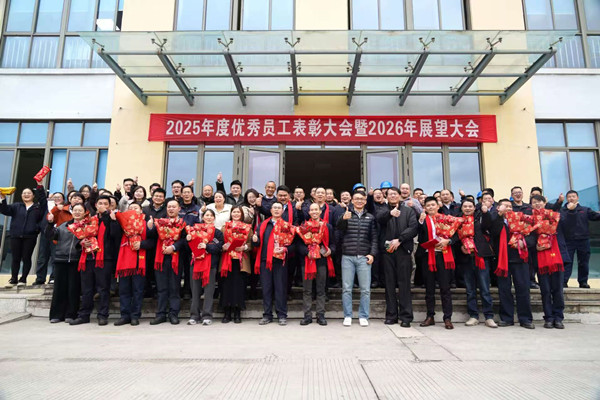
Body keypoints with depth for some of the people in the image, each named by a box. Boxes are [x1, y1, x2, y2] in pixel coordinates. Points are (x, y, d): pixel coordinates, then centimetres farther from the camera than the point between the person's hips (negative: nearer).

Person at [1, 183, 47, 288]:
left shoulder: (38, 207, 7)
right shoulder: (16, 206, 14)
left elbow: (43, 199, -9)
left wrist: (40, 186, -19)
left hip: (30, 237, -2)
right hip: (16, 236, 2)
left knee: (26, 258, 2)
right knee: (15, 258, 6)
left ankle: (23, 279, 12)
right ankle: (13, 280, 15)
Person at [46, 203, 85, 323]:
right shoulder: (63, 226, 14)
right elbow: (50, 236, 8)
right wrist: (50, 223, -4)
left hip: (76, 261, -3)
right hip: (60, 260, 3)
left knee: (73, 288, 2)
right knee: (59, 288, 6)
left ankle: (70, 314, 12)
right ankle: (57, 314, 16)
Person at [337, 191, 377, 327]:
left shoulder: (370, 217, 12)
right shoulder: (346, 215, 8)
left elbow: (374, 238, 10)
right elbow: (339, 228, -12)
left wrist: (372, 254, -2)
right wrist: (344, 219, -33)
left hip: (364, 257, 1)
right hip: (348, 257, -1)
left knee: (365, 289, 2)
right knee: (346, 288, 3)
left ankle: (363, 316, 15)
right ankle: (347, 316, 14)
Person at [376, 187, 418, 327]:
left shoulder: (409, 211, 14)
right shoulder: (383, 210, 14)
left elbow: (414, 228, -1)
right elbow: (379, 218, -10)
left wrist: (399, 240, -12)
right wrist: (390, 213, -30)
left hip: (403, 250, -1)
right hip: (387, 250, 1)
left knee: (404, 283, -3)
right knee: (390, 283, 4)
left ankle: (406, 316, 3)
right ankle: (391, 315, 12)